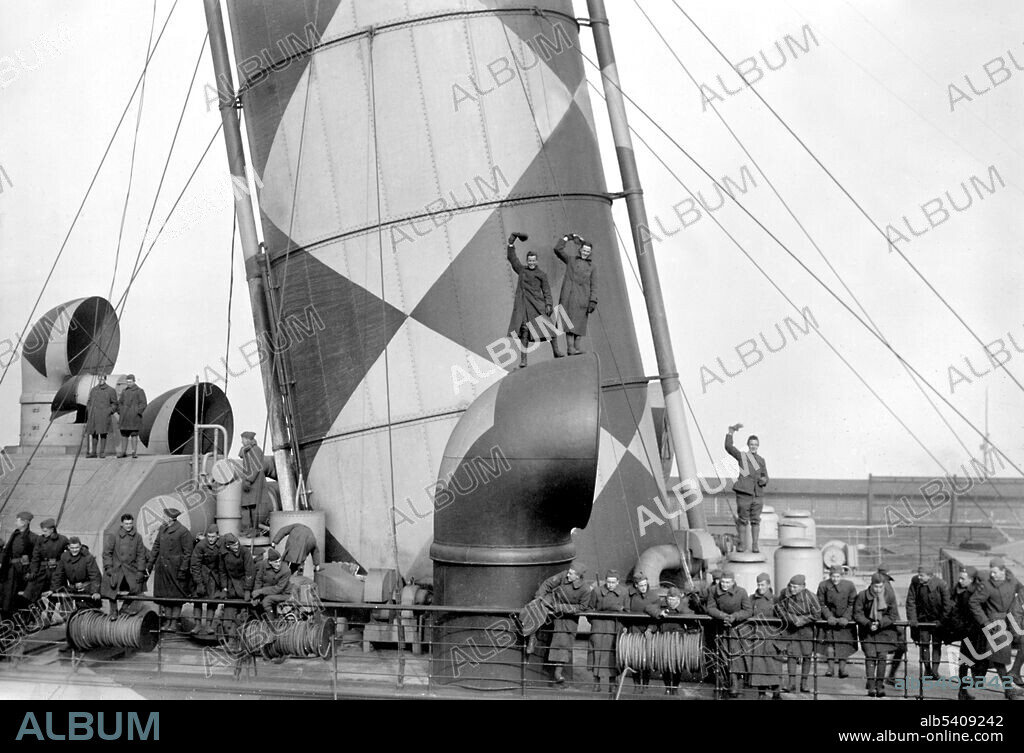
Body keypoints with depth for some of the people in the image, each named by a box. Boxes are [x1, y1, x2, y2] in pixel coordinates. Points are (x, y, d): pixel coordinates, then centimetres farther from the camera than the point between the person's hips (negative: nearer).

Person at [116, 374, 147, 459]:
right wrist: (119, 413, 9)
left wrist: (138, 413, -13)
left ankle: (134, 452, -1)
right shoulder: (124, 391, 16)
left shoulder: (139, 391, 1)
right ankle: (123, 452, 10)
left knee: (134, 434, -4)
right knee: (124, 434, 5)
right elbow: (120, 402, 21)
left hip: (134, 416, -5)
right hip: (124, 416, 5)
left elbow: (143, 404, -4)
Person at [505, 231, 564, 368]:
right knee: (524, 330, -5)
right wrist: (511, 244, 14)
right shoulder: (522, 270, 15)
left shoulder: (541, 274, 9)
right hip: (524, 304, 1)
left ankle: (556, 350, 1)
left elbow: (546, 290, 4)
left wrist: (548, 304, -8)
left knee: (549, 325, -11)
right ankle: (523, 359, -5)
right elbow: (512, 258, 20)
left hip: (538, 304, -1)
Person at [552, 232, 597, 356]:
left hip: (583, 298, 2)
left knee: (580, 324, 0)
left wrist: (593, 301, -1)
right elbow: (558, 249, 7)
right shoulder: (571, 261, 14)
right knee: (570, 321, -10)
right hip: (569, 295, -2)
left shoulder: (592, 267, 16)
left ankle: (576, 348, 3)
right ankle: (570, 348, -15)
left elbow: (593, 286, 9)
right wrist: (568, 237, 12)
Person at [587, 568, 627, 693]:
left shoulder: (623, 592, 2)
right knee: (597, 650, -6)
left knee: (613, 652, 1)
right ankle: (596, 682, 2)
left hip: (615, 626, 1)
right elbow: (591, 608, 9)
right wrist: (593, 621, 1)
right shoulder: (598, 591, -2)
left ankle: (612, 683, 11)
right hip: (599, 625, -1)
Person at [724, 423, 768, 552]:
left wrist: (764, 480, -7)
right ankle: (741, 543, 10)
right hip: (744, 493, -3)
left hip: (758, 495, 3)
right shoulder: (742, 456, 6)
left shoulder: (761, 460, 16)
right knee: (743, 520, 0)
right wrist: (731, 431, -11)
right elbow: (728, 446, -7)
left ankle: (754, 545, 7)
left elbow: (765, 477, 17)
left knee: (755, 520, 3)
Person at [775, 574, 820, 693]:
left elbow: (817, 614, -12)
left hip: (806, 628, -1)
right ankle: (792, 683, -6)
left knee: (806, 656, 1)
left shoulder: (810, 597, -16)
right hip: (791, 628, 1)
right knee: (791, 654, -7)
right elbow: (778, 607, 8)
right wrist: (786, 618, -6)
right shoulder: (785, 594, -8)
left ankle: (804, 683, 11)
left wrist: (802, 620, -18)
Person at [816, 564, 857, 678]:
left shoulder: (849, 586, -9)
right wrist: (829, 617, -15)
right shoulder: (823, 585, -9)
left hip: (845, 620, 0)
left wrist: (846, 618, -17)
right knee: (829, 641, -7)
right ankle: (830, 668, -2)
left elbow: (852, 605, -5)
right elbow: (821, 604, -3)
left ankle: (842, 668, 5)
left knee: (844, 643, -2)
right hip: (830, 619, 0)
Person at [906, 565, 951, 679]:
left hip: (938, 618, -2)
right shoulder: (915, 582, -14)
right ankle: (927, 669, 15)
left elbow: (947, 605, -16)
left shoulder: (941, 585, -23)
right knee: (923, 643, 3)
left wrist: (942, 620, -15)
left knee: (936, 644, 0)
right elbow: (911, 601, -9)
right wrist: (912, 619, -14)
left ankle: (935, 670, 6)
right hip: (922, 618, 2)